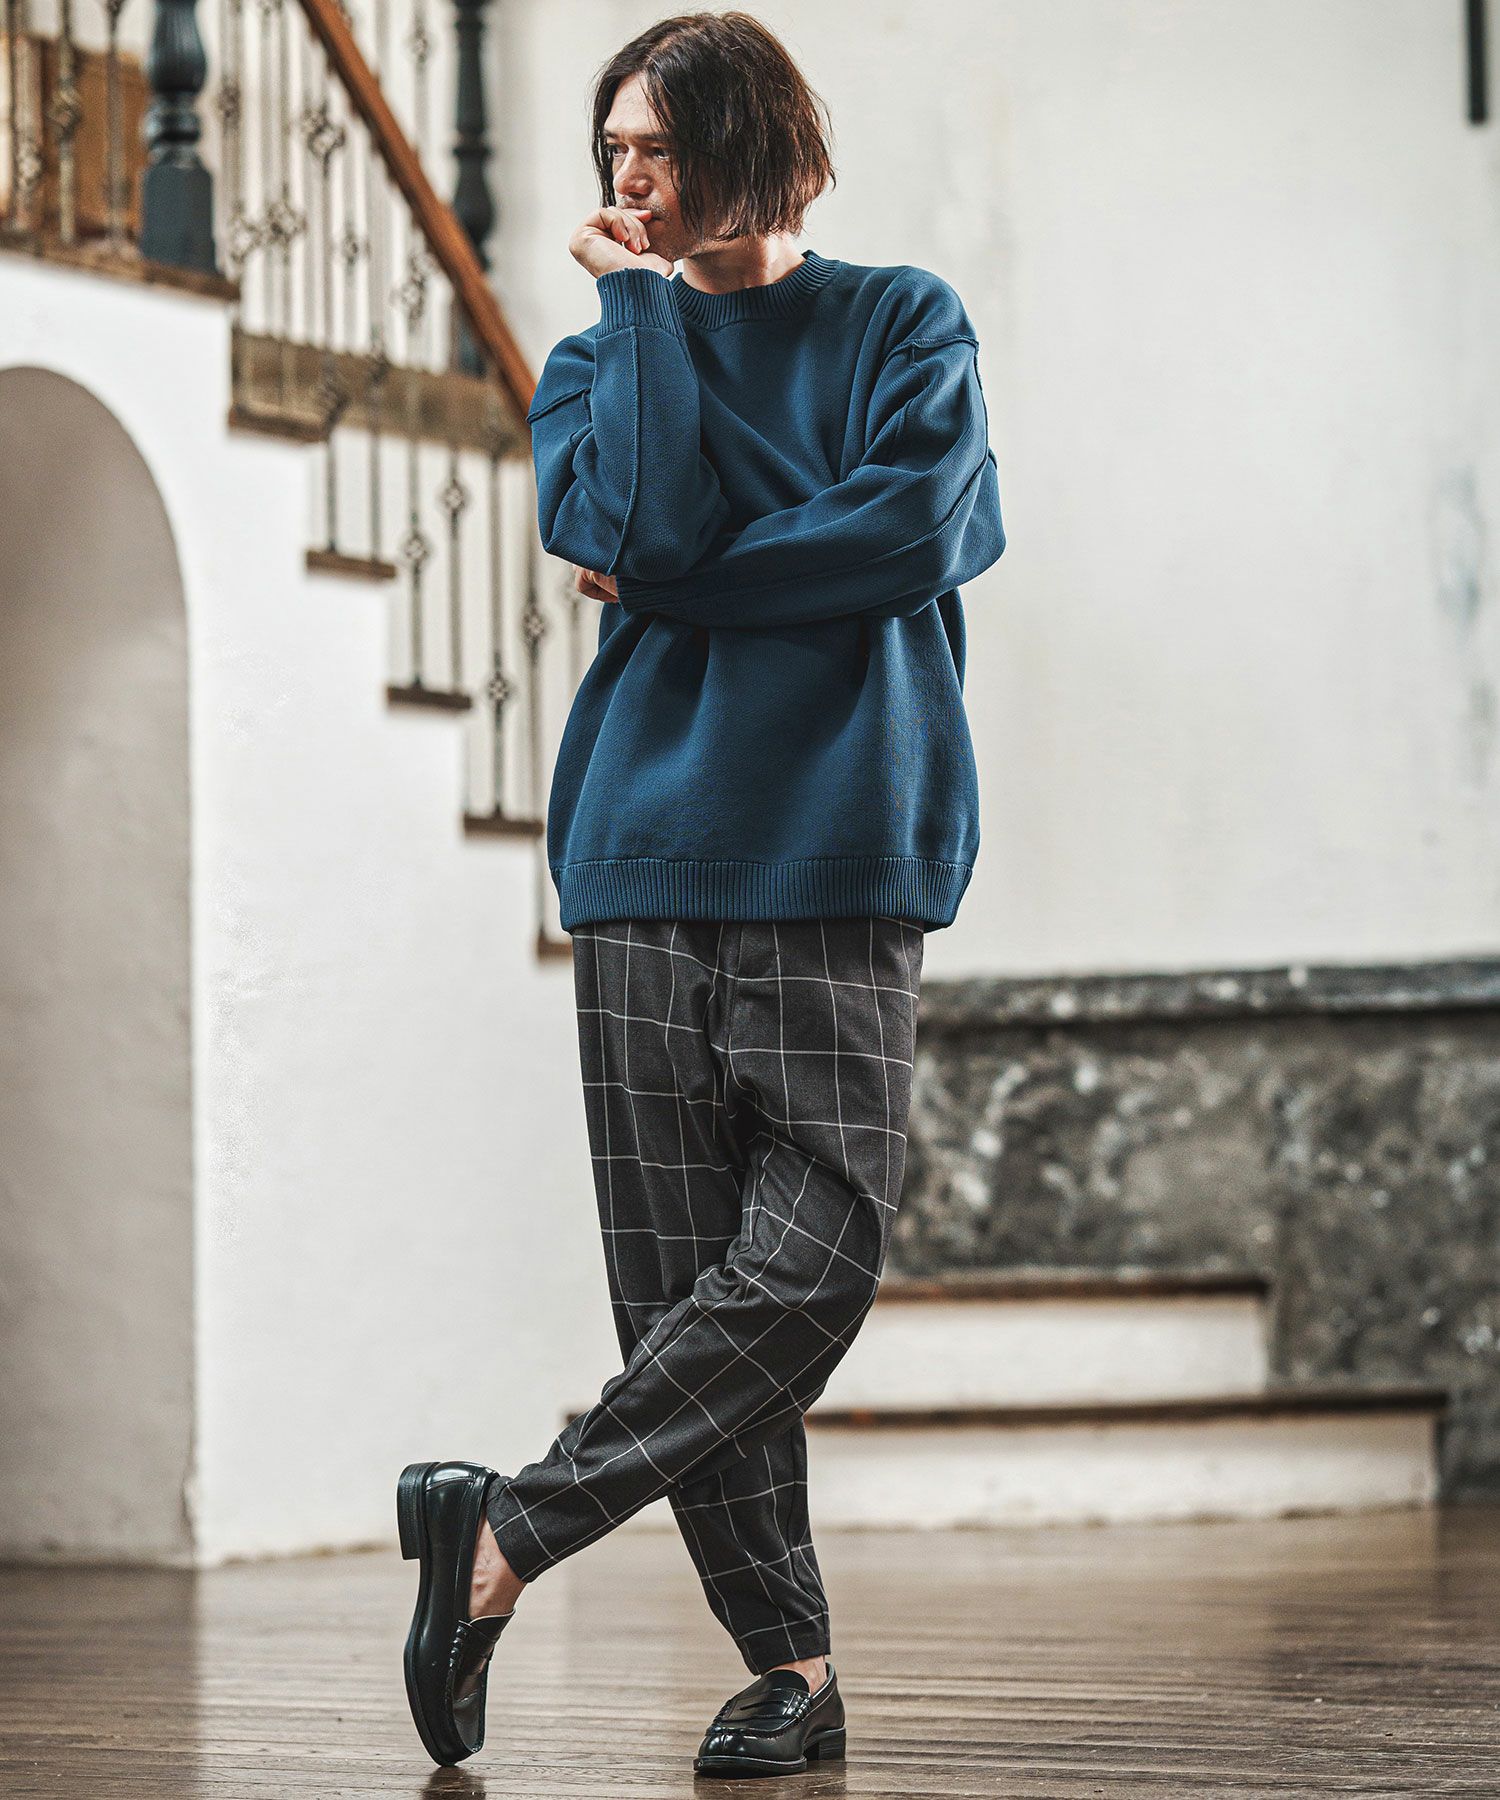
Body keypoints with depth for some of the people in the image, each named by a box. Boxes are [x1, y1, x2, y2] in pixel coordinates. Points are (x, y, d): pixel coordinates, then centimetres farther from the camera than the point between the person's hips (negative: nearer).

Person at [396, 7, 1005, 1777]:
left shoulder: (902, 324, 10)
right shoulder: (604, 355, 18)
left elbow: (909, 534, -8)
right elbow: (644, 523, -4)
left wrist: (663, 586, -4)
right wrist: (642, 303, 3)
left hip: (838, 866, -2)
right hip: (644, 856, 2)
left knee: (808, 1261, -16)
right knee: (680, 1285, -4)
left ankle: (508, 1530, -9)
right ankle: (788, 1662, 3)